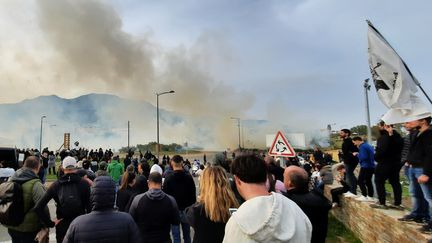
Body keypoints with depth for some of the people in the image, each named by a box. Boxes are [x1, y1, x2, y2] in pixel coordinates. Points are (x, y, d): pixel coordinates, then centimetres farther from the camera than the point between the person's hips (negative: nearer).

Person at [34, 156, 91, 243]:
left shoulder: (56, 184, -4)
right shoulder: (84, 183, -12)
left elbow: (38, 208, -7)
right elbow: (89, 207, -18)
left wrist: (50, 223, -1)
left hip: (62, 226, 2)